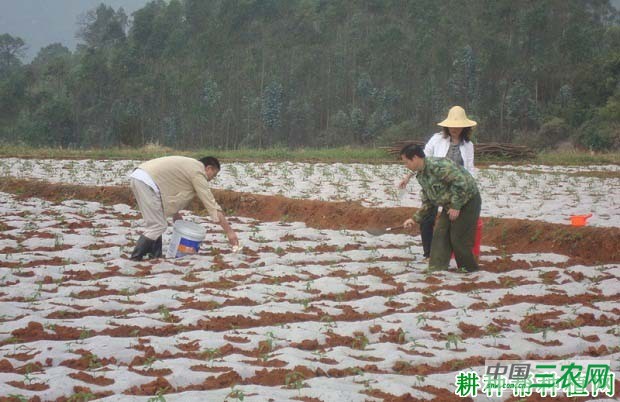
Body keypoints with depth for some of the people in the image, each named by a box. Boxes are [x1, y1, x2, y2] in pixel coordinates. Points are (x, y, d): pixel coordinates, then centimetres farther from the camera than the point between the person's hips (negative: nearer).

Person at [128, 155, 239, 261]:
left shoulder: (190, 165, 25)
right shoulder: (198, 172, -2)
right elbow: (211, 204, -3)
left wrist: (175, 214, 23)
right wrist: (229, 231, -1)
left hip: (137, 176, 10)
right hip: (147, 181, -10)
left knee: (155, 224, 18)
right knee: (158, 225, -5)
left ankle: (155, 255, 18)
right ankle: (135, 258, -3)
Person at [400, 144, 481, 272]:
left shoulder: (437, 165, -27)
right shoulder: (421, 175, 6)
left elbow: (461, 181, -30)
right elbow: (427, 202, 14)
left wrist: (456, 206, -24)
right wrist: (415, 219, 7)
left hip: (467, 200, -9)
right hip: (451, 204, 9)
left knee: (459, 238, -7)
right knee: (440, 234, 1)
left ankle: (470, 270, 9)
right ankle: (437, 268, 4)